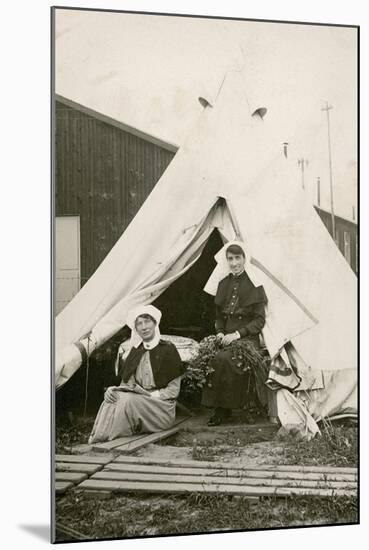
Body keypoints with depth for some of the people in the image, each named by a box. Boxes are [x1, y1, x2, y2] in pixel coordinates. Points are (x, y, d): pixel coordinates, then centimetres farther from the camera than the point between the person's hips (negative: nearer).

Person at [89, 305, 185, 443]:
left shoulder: (167, 349, -1)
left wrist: (152, 396, -16)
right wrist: (112, 389, -7)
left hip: (161, 407, -4)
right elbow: (126, 382, 15)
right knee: (111, 402, -27)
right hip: (137, 403, 4)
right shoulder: (133, 352, 15)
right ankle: (94, 441, -40)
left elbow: (174, 390, -3)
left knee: (129, 401, -33)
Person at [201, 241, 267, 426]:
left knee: (223, 358, -33)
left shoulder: (254, 284, -2)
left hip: (247, 338, -5)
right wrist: (220, 332, 0)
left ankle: (223, 409, -17)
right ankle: (218, 408, -17)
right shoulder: (223, 284, 14)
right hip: (226, 336, 5)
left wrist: (237, 334, -14)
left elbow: (259, 320, -5)